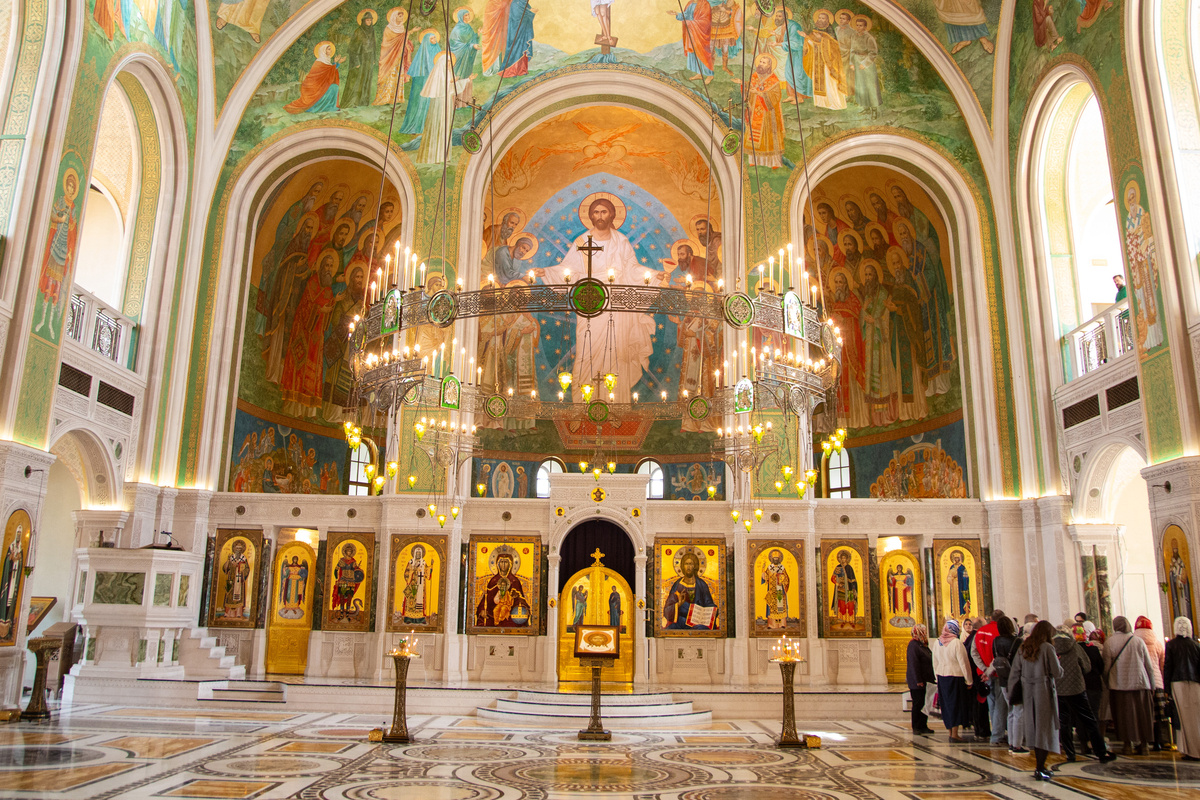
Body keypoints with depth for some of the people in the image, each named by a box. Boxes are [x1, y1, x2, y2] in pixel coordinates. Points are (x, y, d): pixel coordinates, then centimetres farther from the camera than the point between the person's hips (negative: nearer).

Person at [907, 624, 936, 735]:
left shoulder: (923, 645, 14)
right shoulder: (913, 645, -16)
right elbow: (914, 664, -20)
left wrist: (932, 679, 18)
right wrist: (918, 680, -22)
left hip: (926, 680, 9)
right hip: (917, 683, -9)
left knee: (924, 704, 12)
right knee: (918, 704, -2)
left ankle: (923, 726, 20)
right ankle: (916, 728, 5)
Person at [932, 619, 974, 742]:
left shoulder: (937, 643, 4)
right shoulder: (956, 643, -16)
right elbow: (963, 663, -12)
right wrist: (969, 680, -3)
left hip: (942, 677, 6)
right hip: (955, 677, -6)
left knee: (947, 705, 14)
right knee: (956, 704, 2)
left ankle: (950, 732, 22)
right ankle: (955, 735, 4)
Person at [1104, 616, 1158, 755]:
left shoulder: (1109, 642, -4)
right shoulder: (1138, 641, 0)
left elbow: (1106, 667, -3)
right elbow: (1149, 666, 4)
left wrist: (1108, 683, 9)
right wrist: (1152, 686, 13)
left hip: (1119, 685, -1)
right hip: (1140, 682, 1)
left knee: (1124, 715, 4)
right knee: (1143, 714, 10)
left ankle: (1128, 744, 4)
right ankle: (1144, 744, 13)